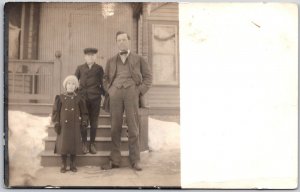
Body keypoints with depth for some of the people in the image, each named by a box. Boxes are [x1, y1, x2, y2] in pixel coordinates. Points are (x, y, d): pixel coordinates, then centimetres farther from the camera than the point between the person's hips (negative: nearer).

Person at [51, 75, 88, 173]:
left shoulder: (78, 99, 6)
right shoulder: (60, 98, 5)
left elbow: (84, 112, 11)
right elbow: (55, 111, 4)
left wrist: (84, 122, -1)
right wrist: (56, 124, -4)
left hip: (75, 126, 1)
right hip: (64, 126, -1)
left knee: (74, 144, 2)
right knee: (63, 144, 0)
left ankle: (73, 165, 13)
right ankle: (63, 165, 10)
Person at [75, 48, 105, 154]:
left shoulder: (99, 68, 9)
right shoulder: (80, 68, 10)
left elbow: (102, 83, 10)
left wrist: (105, 95, 3)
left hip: (95, 97, 0)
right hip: (83, 97, 0)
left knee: (94, 121, 2)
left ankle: (92, 143, 9)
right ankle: (84, 143, 8)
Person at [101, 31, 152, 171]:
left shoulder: (138, 59, 13)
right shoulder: (111, 61, 19)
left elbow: (148, 76, 11)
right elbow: (105, 77, 22)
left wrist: (141, 90, 0)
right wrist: (108, 90, 6)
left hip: (131, 91, -2)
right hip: (115, 92, 2)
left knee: (133, 126, -3)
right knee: (115, 127, 0)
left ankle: (135, 160, 1)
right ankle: (114, 160, 3)